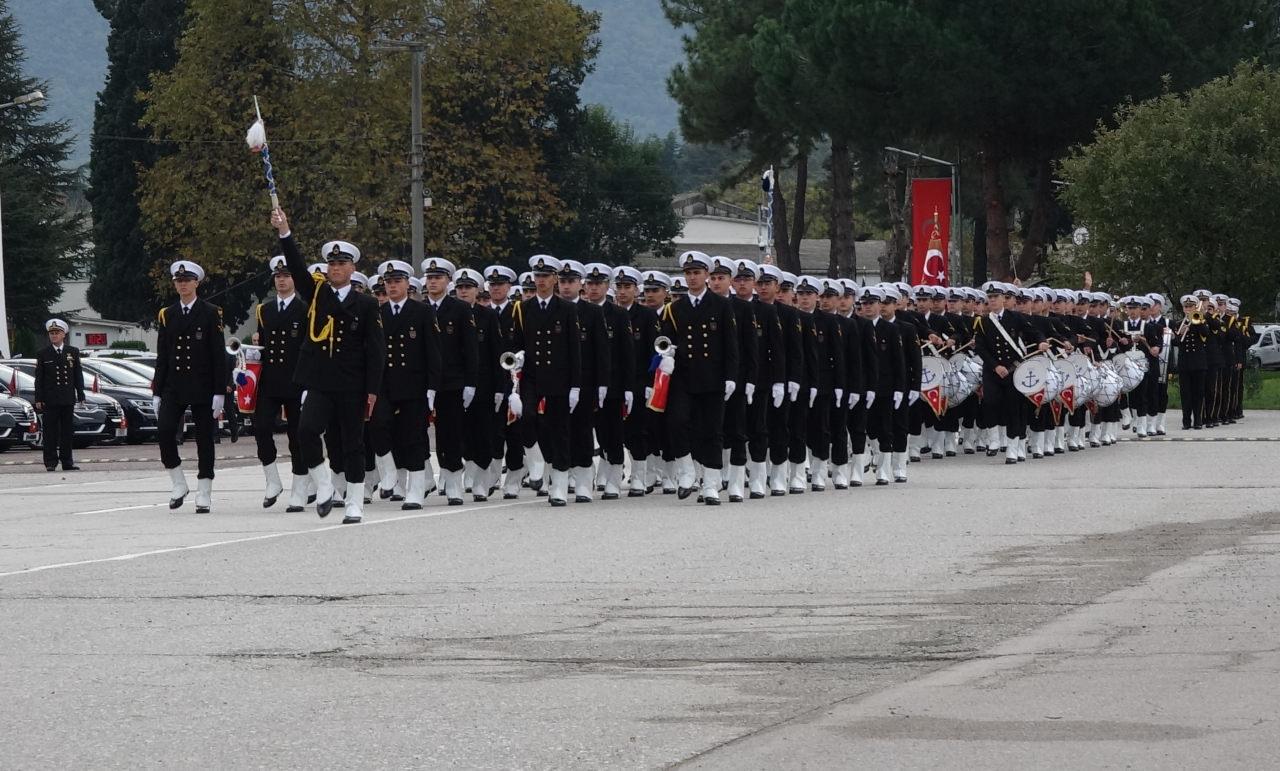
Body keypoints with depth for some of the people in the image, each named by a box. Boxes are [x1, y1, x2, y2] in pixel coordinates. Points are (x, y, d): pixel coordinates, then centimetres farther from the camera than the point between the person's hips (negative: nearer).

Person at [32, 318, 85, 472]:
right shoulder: (42, 354, 3)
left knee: (68, 431, 6)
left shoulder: (73, 352, 9)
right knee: (51, 432, -2)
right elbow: (39, 378, 1)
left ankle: (67, 461, 12)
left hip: (68, 399, 2)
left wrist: (81, 396, 4)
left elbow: (78, 376, 10)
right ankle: (51, 463, 2)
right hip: (49, 400, -2)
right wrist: (38, 399, -4)